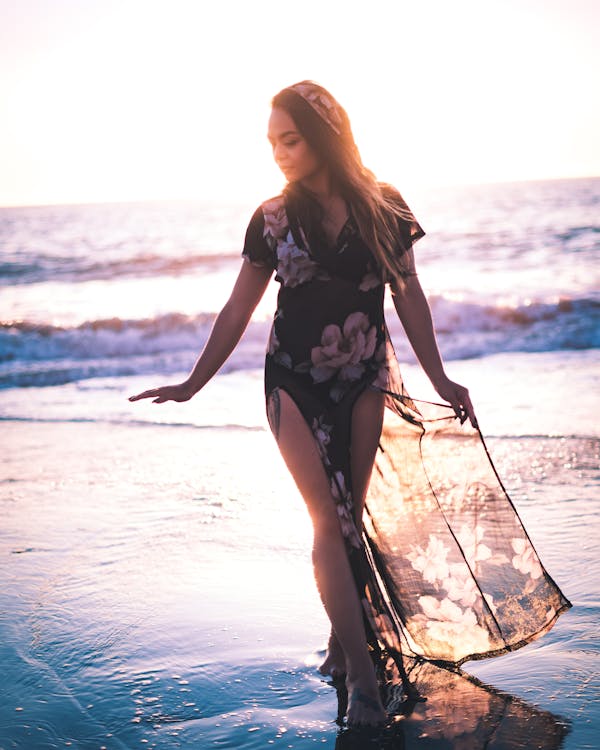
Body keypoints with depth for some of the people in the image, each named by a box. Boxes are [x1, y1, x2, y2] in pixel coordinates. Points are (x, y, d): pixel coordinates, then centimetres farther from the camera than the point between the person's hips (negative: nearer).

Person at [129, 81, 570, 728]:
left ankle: (345, 639, 19)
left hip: (364, 379, 1)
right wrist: (192, 385, 7)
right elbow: (237, 311, 7)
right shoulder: (272, 219, 0)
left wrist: (441, 380, 4)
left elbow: (409, 296, 5)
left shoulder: (382, 208, -1)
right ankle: (361, 673, -6)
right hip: (295, 381, 0)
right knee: (329, 518, -8)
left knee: (350, 515, 3)